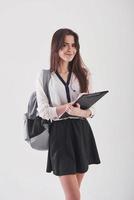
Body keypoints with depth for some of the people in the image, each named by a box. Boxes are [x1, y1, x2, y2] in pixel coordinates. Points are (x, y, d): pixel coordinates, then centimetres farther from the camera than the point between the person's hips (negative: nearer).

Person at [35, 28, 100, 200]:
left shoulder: (83, 73, 6)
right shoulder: (44, 76, -2)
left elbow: (91, 109, 4)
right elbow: (43, 112, -5)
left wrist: (81, 111, -19)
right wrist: (65, 108, -23)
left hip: (82, 132, 4)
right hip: (60, 133, -3)